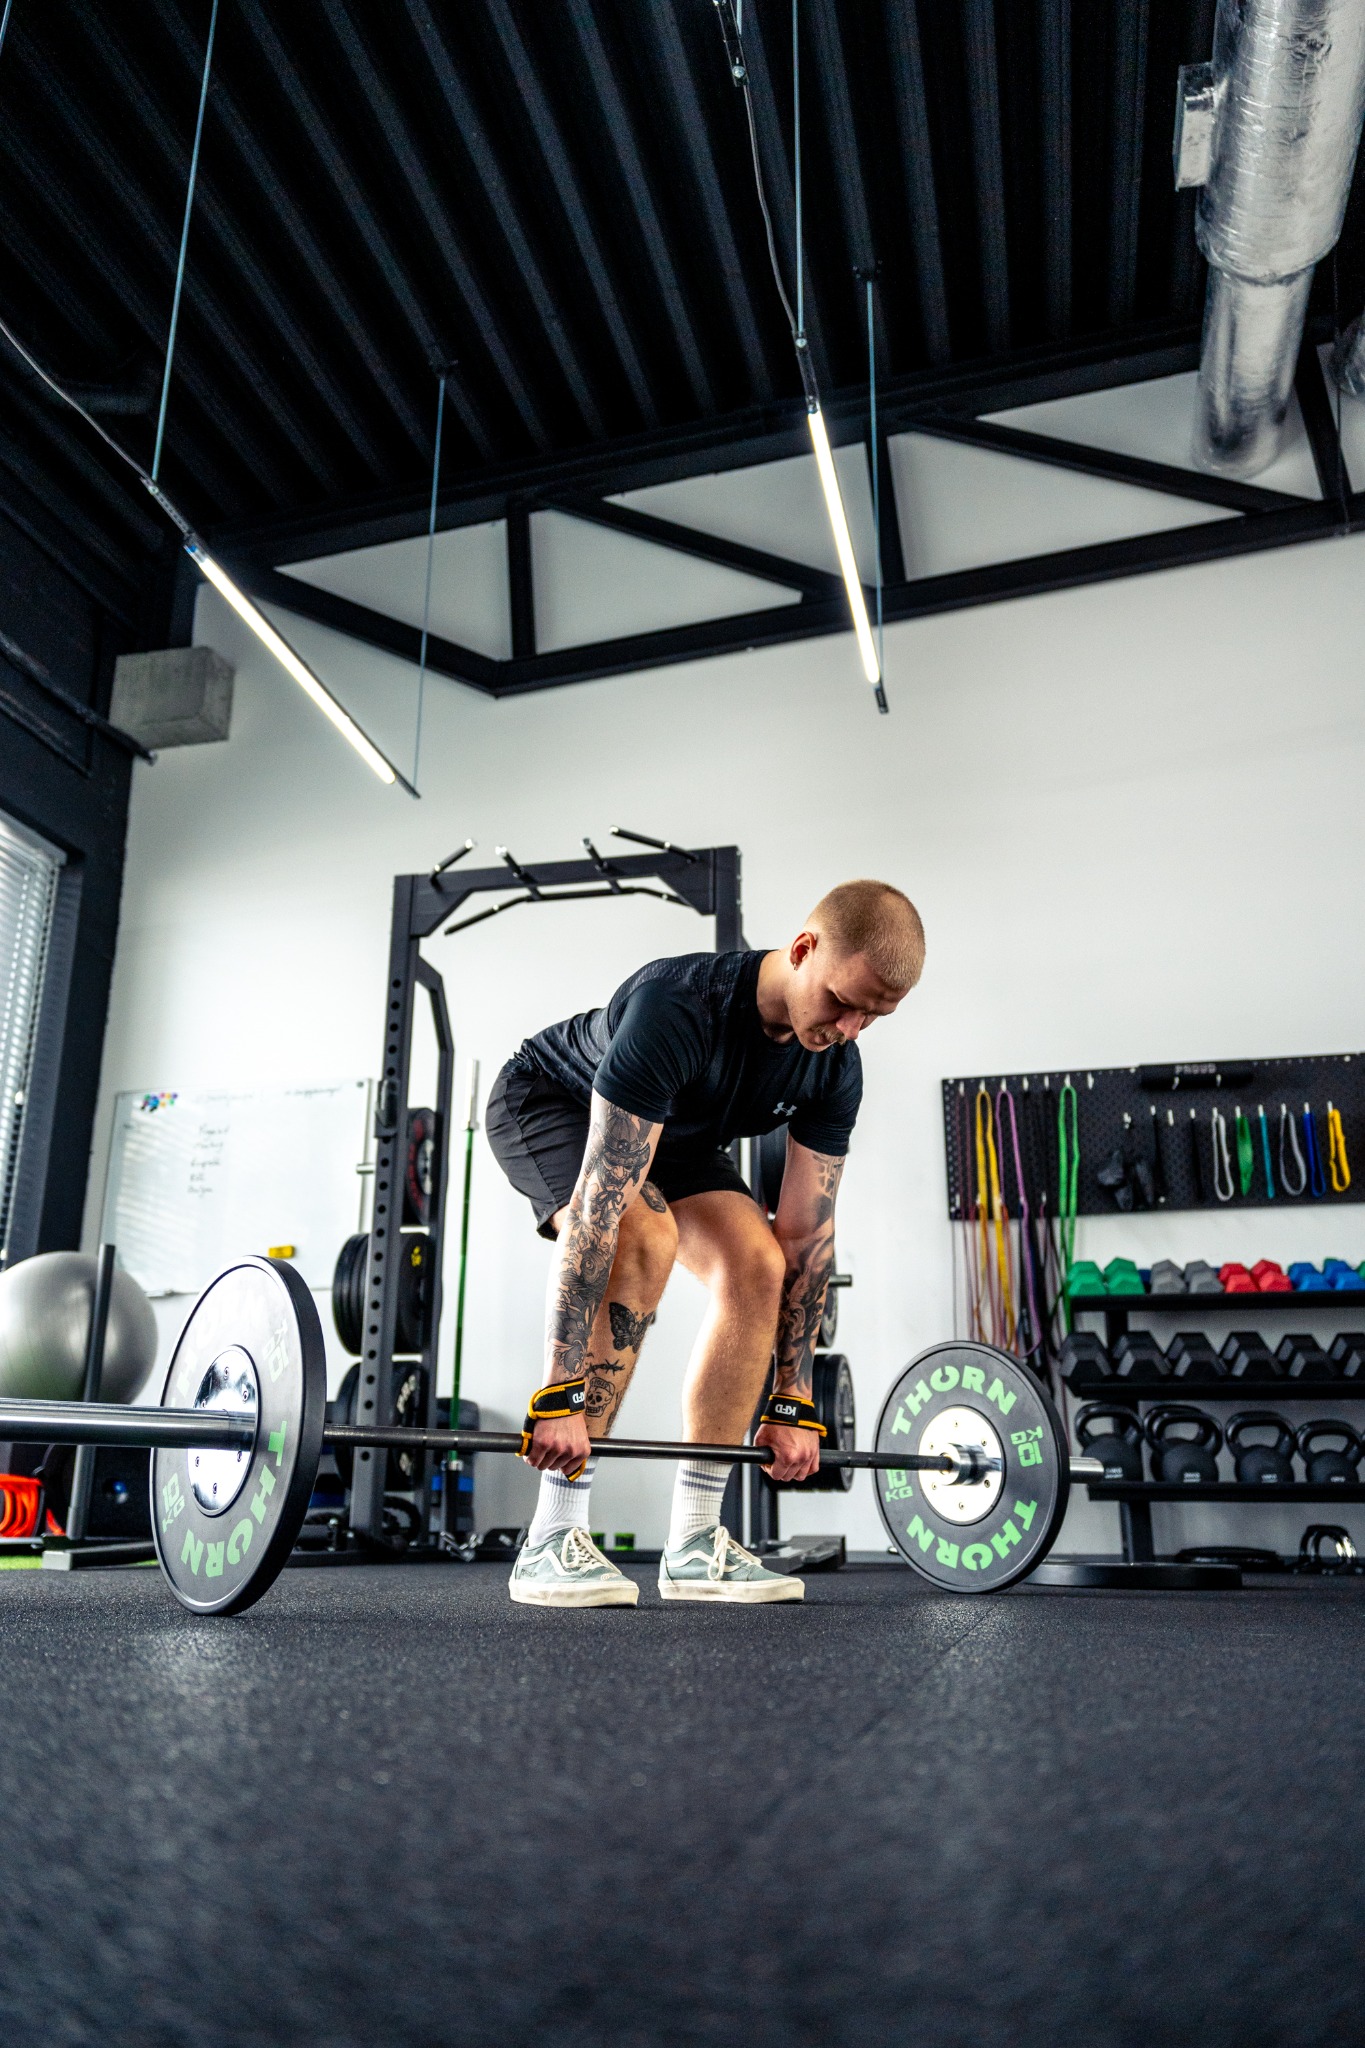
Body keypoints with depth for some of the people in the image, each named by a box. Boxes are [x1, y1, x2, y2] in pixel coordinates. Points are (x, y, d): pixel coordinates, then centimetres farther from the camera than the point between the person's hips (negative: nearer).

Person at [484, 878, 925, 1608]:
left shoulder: (834, 1069, -20)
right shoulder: (679, 1008, -41)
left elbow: (806, 1234, -13)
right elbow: (600, 1202, -44)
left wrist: (792, 1403, -11)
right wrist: (560, 1397, -43)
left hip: (671, 1134, 6)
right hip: (548, 1103, -6)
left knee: (756, 1265, -14)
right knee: (644, 1239, -33)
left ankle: (693, 1543, -4)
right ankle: (552, 1542, -25)